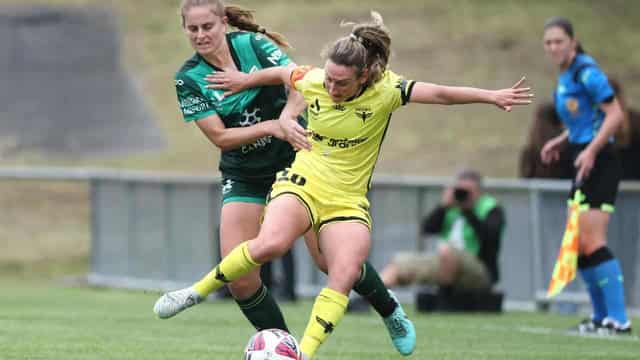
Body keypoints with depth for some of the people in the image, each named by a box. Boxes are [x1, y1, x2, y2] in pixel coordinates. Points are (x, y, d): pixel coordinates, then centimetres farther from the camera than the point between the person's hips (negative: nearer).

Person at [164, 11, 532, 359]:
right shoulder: (312, 81, -6)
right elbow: (282, 73, 16)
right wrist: (245, 80, 30)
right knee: (270, 244, -30)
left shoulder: (385, 91, -12)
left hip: (348, 199, 0)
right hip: (303, 183, 0)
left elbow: (439, 94, -17)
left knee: (346, 275, -23)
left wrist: (491, 96, -25)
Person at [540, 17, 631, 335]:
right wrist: (561, 141, 15)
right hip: (583, 167, 10)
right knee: (577, 245, 10)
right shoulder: (565, 76, 15)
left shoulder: (586, 72, -13)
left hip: (599, 165, -10)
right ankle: (601, 317, 19)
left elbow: (615, 114, -19)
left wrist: (591, 150, -26)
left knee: (591, 242, -16)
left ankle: (618, 320, -16)